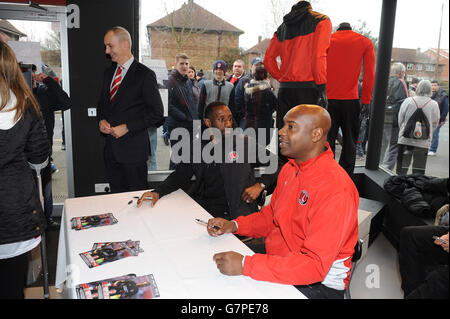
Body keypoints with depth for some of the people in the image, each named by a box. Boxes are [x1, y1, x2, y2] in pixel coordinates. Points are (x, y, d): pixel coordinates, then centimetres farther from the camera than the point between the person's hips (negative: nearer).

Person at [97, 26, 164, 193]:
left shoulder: (145, 74, -9)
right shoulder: (108, 73, 13)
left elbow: (156, 112, -11)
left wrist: (126, 127, -15)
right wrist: (101, 120, 1)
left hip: (133, 149, -6)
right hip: (111, 147, 7)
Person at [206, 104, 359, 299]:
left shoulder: (336, 190, -27)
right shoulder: (290, 168, 4)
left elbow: (315, 265, -30)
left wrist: (245, 265, -34)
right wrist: (234, 225, -3)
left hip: (319, 282, -8)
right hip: (277, 258, 8)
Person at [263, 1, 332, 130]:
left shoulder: (282, 27, 20)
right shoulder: (322, 20, 5)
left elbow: (268, 59, 13)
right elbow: (319, 56, -9)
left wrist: (283, 78, 14)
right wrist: (321, 86, -7)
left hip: (284, 88, 5)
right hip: (308, 87, -5)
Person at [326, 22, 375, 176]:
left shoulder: (328, 41, 9)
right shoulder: (365, 42, 9)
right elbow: (369, 74, 1)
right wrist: (366, 100, 1)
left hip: (329, 99, 1)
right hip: (351, 100, 0)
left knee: (327, 140, 6)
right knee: (350, 143, 9)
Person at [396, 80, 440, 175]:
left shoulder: (408, 101, -7)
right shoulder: (434, 105, -5)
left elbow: (400, 120, 1)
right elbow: (435, 124, 5)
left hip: (405, 139, 0)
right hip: (423, 142, 0)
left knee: (402, 168, 8)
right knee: (419, 169, 9)